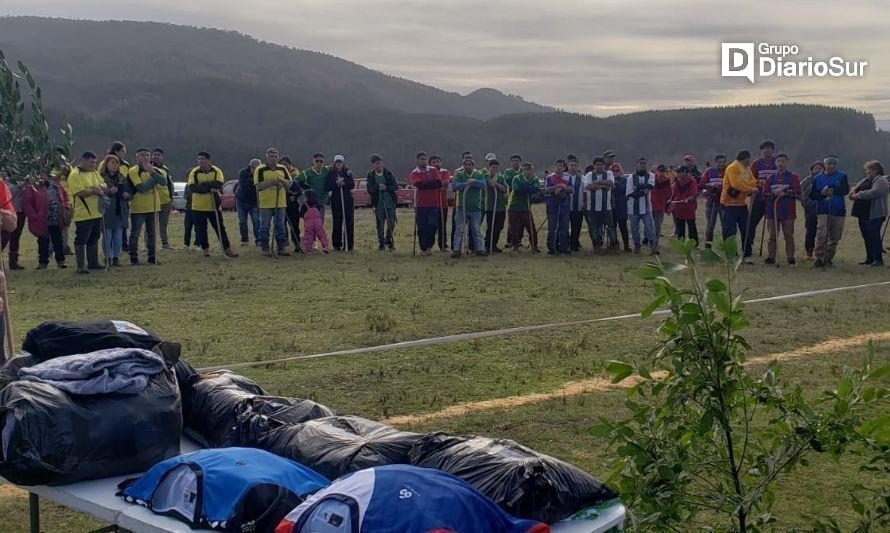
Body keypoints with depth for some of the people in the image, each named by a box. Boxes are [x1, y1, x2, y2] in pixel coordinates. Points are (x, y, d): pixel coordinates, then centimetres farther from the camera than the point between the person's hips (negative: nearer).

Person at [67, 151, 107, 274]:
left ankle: (93, 263, 25)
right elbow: (80, 192, -23)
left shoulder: (95, 173, 13)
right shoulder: (75, 175, -11)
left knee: (94, 239, 15)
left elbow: (105, 188, 9)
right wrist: (94, 190, -13)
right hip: (83, 214, -8)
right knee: (81, 240, -2)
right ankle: (81, 266, 2)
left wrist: (99, 187, -13)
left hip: (96, 213, 8)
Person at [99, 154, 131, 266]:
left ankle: (116, 257, 13)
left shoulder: (123, 179, 15)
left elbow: (130, 193, 18)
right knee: (107, 236, -1)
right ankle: (107, 258, 7)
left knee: (118, 237, 6)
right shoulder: (101, 178, -4)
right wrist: (108, 191, -26)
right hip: (107, 212, -5)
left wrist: (127, 195, -3)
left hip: (120, 212, 5)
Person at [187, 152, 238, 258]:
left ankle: (227, 249, 7)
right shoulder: (194, 172, 0)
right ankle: (205, 249, 16)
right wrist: (209, 188, -23)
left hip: (214, 205, -1)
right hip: (198, 206, 1)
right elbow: (193, 187, -15)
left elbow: (218, 184, -17)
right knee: (200, 230, 4)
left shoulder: (216, 171, 0)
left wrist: (204, 184, -19)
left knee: (220, 228, 2)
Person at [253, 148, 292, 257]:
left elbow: (290, 183, 7)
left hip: (280, 203, 4)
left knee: (281, 226, 8)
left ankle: (281, 248, 14)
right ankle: (265, 248, 5)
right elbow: (258, 186, -12)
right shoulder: (260, 169, -3)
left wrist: (282, 181, -13)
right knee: (265, 226, 0)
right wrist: (271, 182, -23)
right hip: (266, 204, -4)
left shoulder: (282, 168, 11)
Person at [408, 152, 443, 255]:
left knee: (433, 225, -8)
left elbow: (439, 183, -7)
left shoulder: (433, 170, 8)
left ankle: (429, 246, 10)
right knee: (422, 227, 1)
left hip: (433, 204, 1)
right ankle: (423, 248, 14)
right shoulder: (414, 174, 0)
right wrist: (433, 184, -10)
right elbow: (420, 185, -18)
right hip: (421, 204, -1)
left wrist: (426, 185, -11)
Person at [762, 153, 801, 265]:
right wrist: (774, 194, -13)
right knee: (772, 236, 6)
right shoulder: (770, 178, 10)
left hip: (788, 212, -2)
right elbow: (764, 193, 4)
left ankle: (790, 258, 6)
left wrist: (784, 192, -14)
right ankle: (771, 257, 10)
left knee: (789, 236, 1)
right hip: (772, 211, 2)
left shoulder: (793, 177, 2)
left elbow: (798, 193, -7)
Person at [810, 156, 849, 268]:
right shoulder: (817, 178, 10)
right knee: (821, 235, -14)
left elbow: (845, 190, -7)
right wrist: (822, 193, -13)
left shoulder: (842, 176, 8)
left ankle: (828, 258, 17)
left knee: (834, 237, 6)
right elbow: (812, 195, 6)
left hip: (838, 211, 1)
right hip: (823, 210, -1)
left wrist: (833, 191, -21)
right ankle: (819, 258, -12)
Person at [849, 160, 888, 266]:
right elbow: (856, 188, 17)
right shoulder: (866, 180, 18)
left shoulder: (881, 181, -11)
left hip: (874, 215, -9)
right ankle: (870, 259, 21)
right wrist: (853, 192, -7)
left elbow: (873, 192, -26)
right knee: (867, 237, 13)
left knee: (874, 237, -7)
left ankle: (878, 260, -3)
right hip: (863, 214, 9)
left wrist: (858, 195, -17)